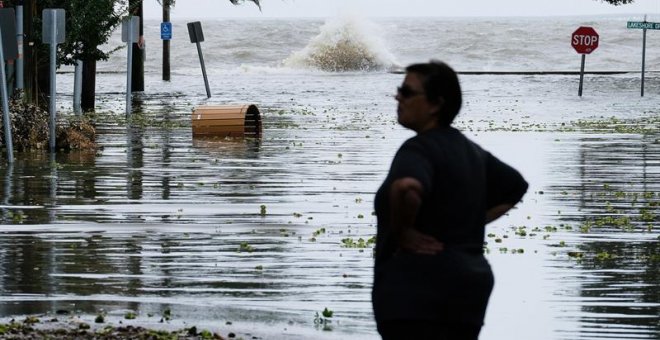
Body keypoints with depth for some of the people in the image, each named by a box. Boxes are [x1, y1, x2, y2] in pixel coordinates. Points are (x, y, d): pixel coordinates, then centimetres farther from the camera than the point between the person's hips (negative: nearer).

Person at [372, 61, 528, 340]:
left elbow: (406, 188, -35)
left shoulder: (419, 149, -12)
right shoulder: (470, 151, 16)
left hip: (418, 289, -9)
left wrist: (401, 232, -18)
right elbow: (515, 187, 30)